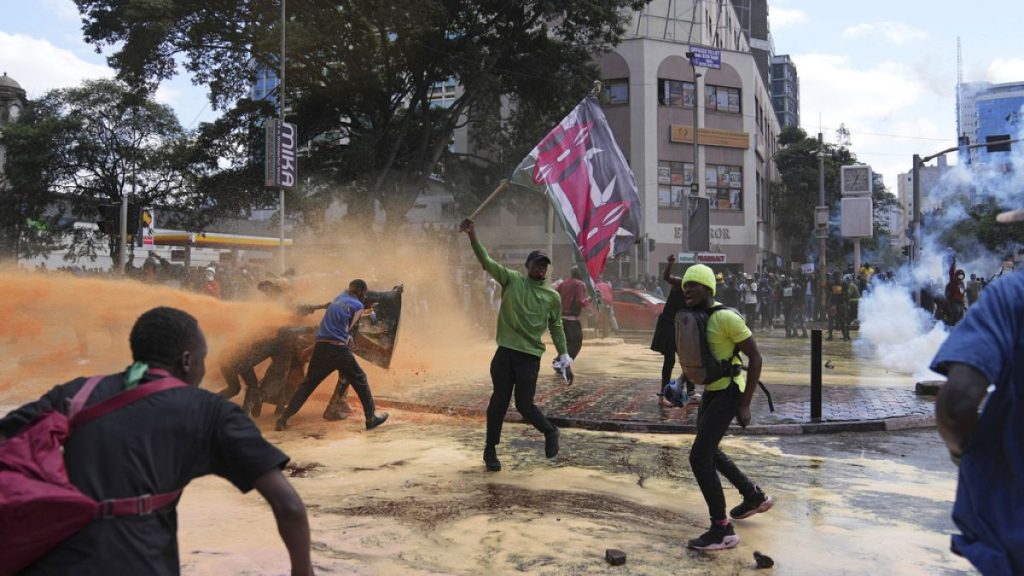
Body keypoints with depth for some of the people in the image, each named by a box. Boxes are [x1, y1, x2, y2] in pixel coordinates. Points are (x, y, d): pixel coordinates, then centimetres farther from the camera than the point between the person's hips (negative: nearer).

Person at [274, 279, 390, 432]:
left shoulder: (339, 298, 21)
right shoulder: (358, 306, 5)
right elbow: (347, 328, 4)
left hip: (321, 347, 5)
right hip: (338, 349, -5)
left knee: (307, 384, 14)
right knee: (360, 380, 11)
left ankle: (283, 419, 9)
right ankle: (371, 417, 10)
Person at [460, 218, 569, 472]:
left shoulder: (553, 296, 5)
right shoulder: (511, 279, 2)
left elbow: (556, 327, 13)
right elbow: (487, 262, -9)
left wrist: (563, 353, 5)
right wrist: (472, 237, -22)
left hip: (530, 356, 0)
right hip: (504, 352, 1)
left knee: (524, 405, -3)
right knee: (499, 401, 4)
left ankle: (550, 433, 27)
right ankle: (490, 450, 19)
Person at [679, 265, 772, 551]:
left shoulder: (726, 317, -21)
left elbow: (755, 357, -18)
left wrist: (745, 404, -18)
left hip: (728, 393, -10)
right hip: (711, 390, 10)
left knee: (699, 457, -14)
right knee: (709, 452, 23)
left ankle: (722, 530, -3)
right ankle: (755, 496, 43)